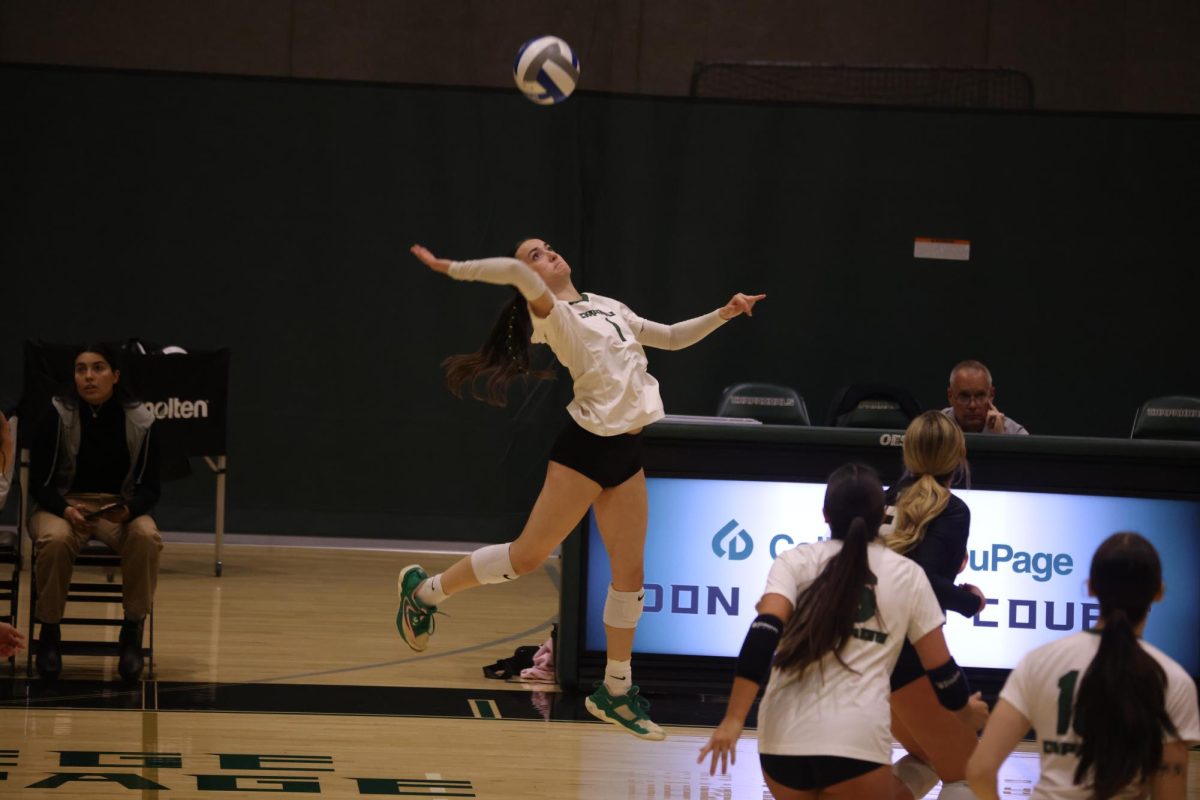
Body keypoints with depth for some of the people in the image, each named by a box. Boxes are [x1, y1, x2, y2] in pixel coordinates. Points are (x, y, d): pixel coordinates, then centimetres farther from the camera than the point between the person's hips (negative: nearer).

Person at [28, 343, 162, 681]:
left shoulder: (140, 422, -3)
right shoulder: (56, 416, -7)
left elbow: (149, 488, 0)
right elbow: (38, 482, -5)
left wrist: (128, 510, -23)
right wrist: (66, 510, -26)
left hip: (120, 509, 1)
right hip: (63, 504, -1)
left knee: (146, 537, -33)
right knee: (55, 539, -37)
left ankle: (132, 633, -16)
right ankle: (50, 633, -16)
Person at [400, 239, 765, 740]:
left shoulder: (607, 307, 18)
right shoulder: (551, 314, -6)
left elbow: (670, 337, 24)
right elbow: (517, 275, -25)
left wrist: (723, 315, 16)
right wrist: (450, 269, -24)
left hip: (627, 453, 7)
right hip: (586, 447, -7)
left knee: (630, 572, 5)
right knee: (529, 554, -4)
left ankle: (616, 691, 14)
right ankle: (425, 591, 16)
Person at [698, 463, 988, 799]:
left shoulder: (795, 561, 9)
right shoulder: (906, 575, 11)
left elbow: (763, 635, -8)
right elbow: (940, 668, 15)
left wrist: (733, 720, -12)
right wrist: (966, 709, 36)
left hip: (783, 737, 2)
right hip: (855, 743, -1)